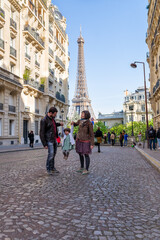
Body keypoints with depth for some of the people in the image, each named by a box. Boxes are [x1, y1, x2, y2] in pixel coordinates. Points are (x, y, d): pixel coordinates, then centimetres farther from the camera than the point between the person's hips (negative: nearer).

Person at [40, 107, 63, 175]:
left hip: (54, 139, 8)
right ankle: (48, 168, 6)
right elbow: (42, 133, -16)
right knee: (51, 154, -11)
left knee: (53, 154, 11)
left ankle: (52, 167, 21)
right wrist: (44, 144, -17)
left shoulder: (51, 118, 8)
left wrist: (59, 124, 13)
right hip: (49, 140, -8)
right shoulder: (44, 120, -18)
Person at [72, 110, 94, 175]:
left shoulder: (89, 123, -14)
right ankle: (82, 168, 26)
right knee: (80, 154, 13)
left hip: (85, 141, -7)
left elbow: (92, 134, -12)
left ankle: (87, 170, 7)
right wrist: (73, 123, 0)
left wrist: (92, 144, -15)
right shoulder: (80, 121, 4)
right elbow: (75, 124, 25)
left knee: (86, 155, -2)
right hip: (79, 140, 7)